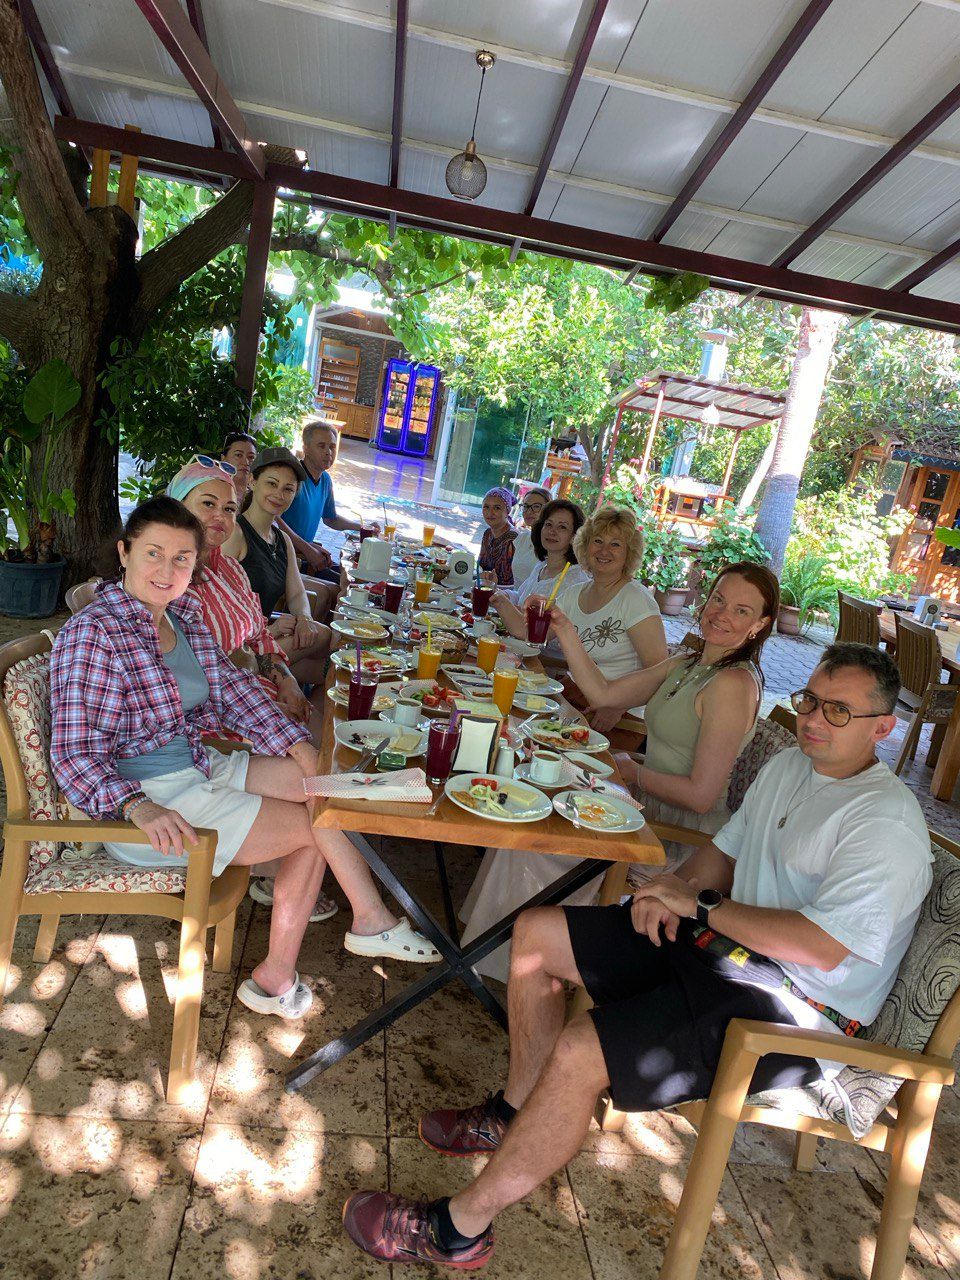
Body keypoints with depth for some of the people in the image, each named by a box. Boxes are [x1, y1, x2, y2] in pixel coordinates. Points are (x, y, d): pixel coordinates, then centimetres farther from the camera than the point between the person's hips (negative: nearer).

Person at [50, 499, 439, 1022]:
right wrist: (140, 808, -37)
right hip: (148, 796, -8)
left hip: (201, 765, 8)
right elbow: (75, 754, -20)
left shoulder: (184, 614, 5)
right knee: (317, 823, -8)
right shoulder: (91, 634, -18)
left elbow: (230, 685, 12)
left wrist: (297, 744, 0)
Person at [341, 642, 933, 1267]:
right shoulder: (788, 766, 11)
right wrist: (675, 886, -5)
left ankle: (457, 1228, -6)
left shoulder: (887, 823, -18)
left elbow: (823, 946, -27)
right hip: (728, 937, 10)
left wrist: (699, 906, -19)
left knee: (579, 1052, -26)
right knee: (536, 933, 4)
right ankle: (517, 1111, 20)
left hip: (797, 1010, -9)